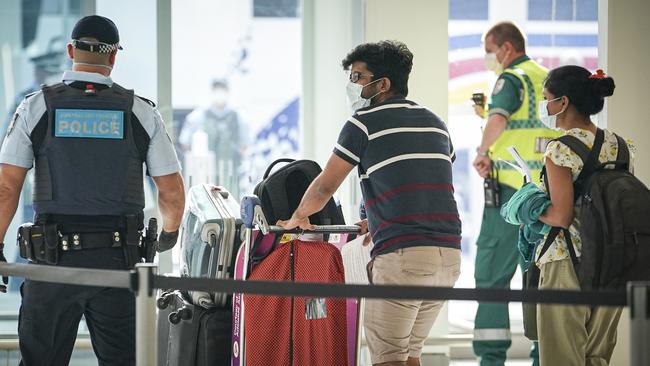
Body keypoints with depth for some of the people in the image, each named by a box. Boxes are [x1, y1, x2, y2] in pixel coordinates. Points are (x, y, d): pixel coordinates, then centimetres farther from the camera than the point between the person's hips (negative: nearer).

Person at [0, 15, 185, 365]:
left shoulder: (36, 107, 0)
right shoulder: (141, 112, 2)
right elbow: (172, 193, 5)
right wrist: (169, 233, 25)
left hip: (54, 257, -1)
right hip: (118, 258, 1)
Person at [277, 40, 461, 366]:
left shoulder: (365, 123, -1)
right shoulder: (435, 123, 19)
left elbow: (325, 187, 3)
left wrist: (298, 218, 23)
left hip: (402, 255, -7)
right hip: (449, 253, 7)